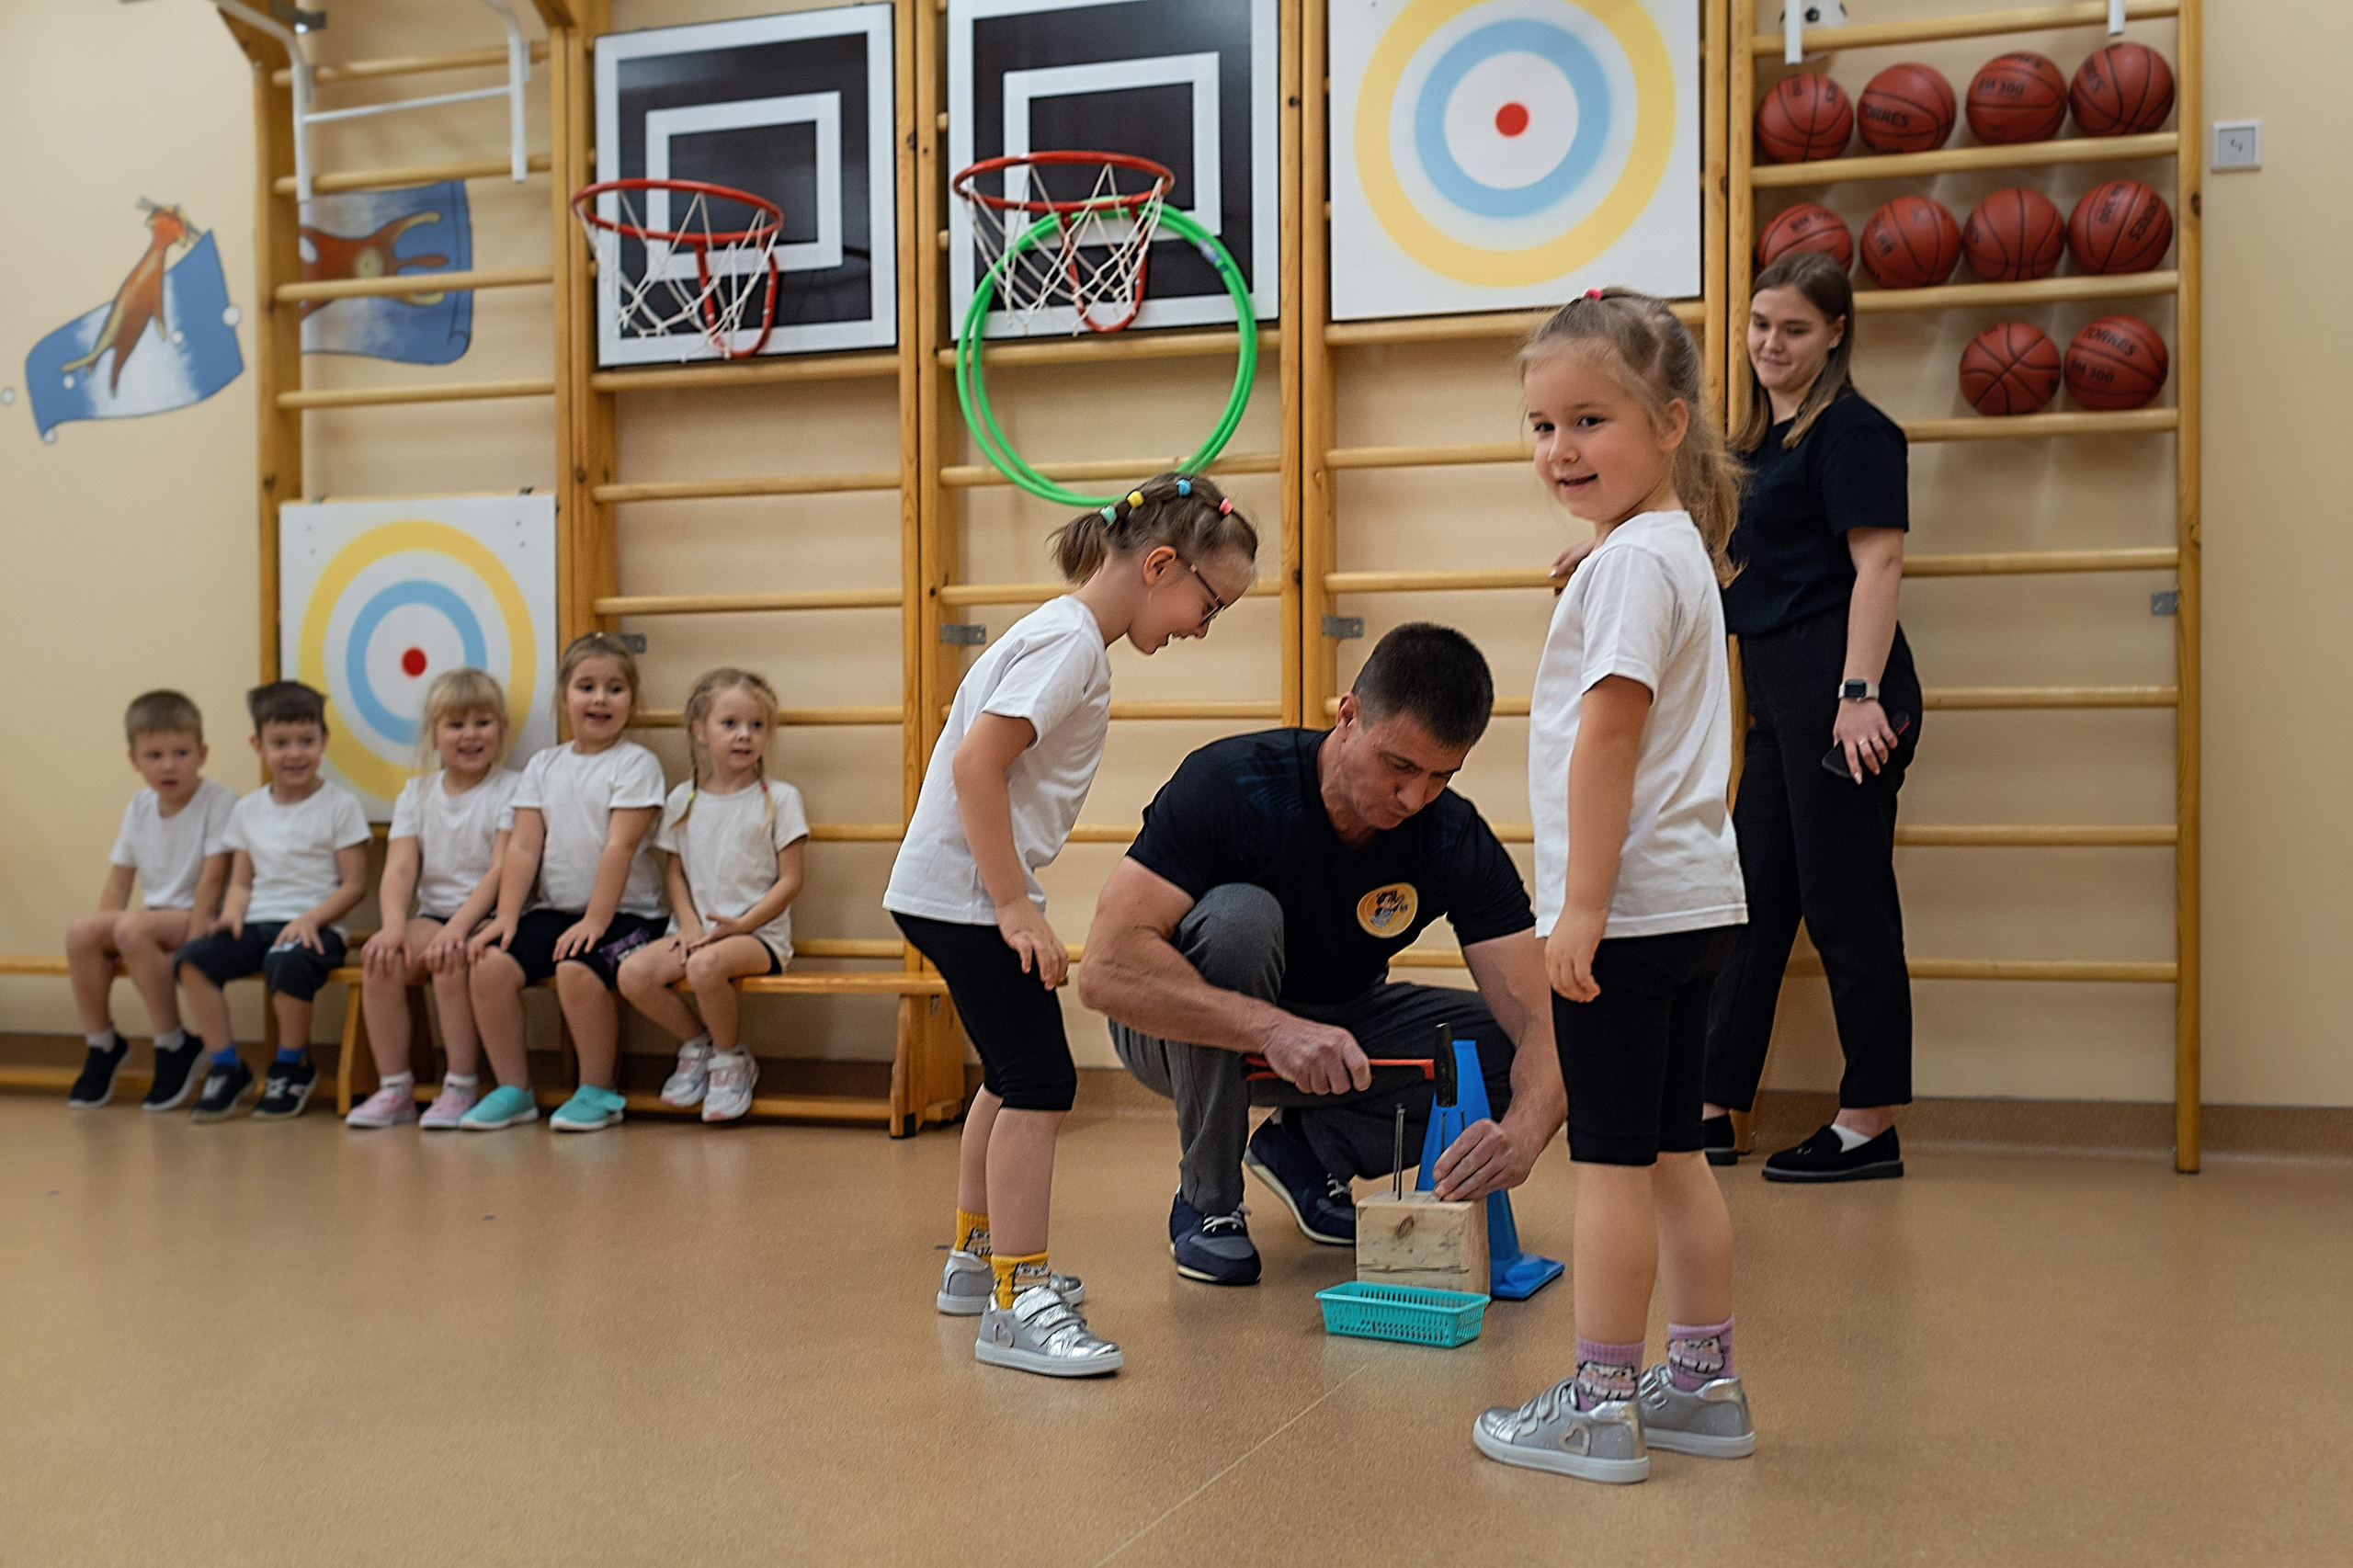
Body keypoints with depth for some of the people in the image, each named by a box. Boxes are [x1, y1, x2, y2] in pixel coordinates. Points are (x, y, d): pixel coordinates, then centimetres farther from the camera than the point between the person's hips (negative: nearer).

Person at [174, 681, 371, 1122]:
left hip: (315, 926, -5)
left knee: (286, 961, -37)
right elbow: (242, 881, 15)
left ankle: (294, 1066, -11)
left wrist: (312, 918, -18)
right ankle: (225, 1067, -9)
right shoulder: (249, 809, 15)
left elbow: (354, 884, -3)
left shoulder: (340, 805, 1)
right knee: (193, 956, -22)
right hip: (257, 922, 5)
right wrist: (232, 912, -7)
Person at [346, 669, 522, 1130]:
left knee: (450, 958, -33)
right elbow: (399, 869, 0)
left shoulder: (512, 789, -1)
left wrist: (458, 926, -25)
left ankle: (461, 1088, -18)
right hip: (433, 914, 4)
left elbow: (502, 870, -12)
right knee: (381, 956, -24)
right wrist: (394, 925, -20)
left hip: (488, 918, -4)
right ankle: (394, 1088, -13)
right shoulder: (416, 793, 12)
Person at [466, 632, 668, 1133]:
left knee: (577, 971, -32)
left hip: (623, 912, -5)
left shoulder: (635, 763, -4)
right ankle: (513, 1089, -2)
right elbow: (524, 846, 6)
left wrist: (595, 920, -20)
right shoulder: (543, 766, 12)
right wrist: (507, 916, -6)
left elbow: (619, 847, -13)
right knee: (489, 966, -17)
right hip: (553, 908, 5)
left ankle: (598, 1092, -11)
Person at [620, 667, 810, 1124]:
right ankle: (698, 1043, 6)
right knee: (633, 974, -22)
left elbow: (790, 881, -3)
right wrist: (690, 924, -5)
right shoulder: (683, 800, 10)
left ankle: (732, 1057, -6)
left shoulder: (779, 798, -1)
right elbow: (675, 871, 13)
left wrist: (742, 923, -15)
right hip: (696, 929, 4)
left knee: (706, 965, -35)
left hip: (759, 933, -4)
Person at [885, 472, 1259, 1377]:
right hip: (966, 894, -11)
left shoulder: (1072, 637, 14)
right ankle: (1016, 1302, -4)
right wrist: (1016, 908, -23)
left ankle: (976, 1256, 33)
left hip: (965, 892, 11)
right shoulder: (1069, 639, -17)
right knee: (1039, 1082, -9)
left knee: (1014, 1077, 20)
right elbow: (975, 765, -25)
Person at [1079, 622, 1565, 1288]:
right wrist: (1272, 1030, -49)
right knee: (1239, 916, -36)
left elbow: (1543, 1021, -23)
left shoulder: (1459, 844, -18)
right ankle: (1205, 1202, -16)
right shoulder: (1230, 784, -29)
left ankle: (1308, 1148, 5)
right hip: (1194, 1030, -3)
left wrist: (1523, 1133, -45)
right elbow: (1107, 970, -38)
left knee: (1517, 1062, -18)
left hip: (1337, 1026, 4)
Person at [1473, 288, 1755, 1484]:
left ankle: (1599, 1408, 6)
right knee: (1669, 1152, 15)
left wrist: (1581, 907, -21)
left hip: (1631, 906, -10)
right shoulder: (1678, 547, 17)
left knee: (1611, 1160, -2)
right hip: (1691, 896, 10)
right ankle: (1702, 1386, 24)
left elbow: (1608, 735, -20)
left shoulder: (1632, 557, -14)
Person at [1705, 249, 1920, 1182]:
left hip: (1836, 691, -10)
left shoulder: (1850, 429, -7)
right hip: (1778, 697, 10)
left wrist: (1860, 693, -23)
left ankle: (1871, 1129, 6)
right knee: (1753, 902, 12)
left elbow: (1878, 561, -15)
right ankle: (1711, 1112, 20)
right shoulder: (1763, 438, 20)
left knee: (1845, 905, -4)